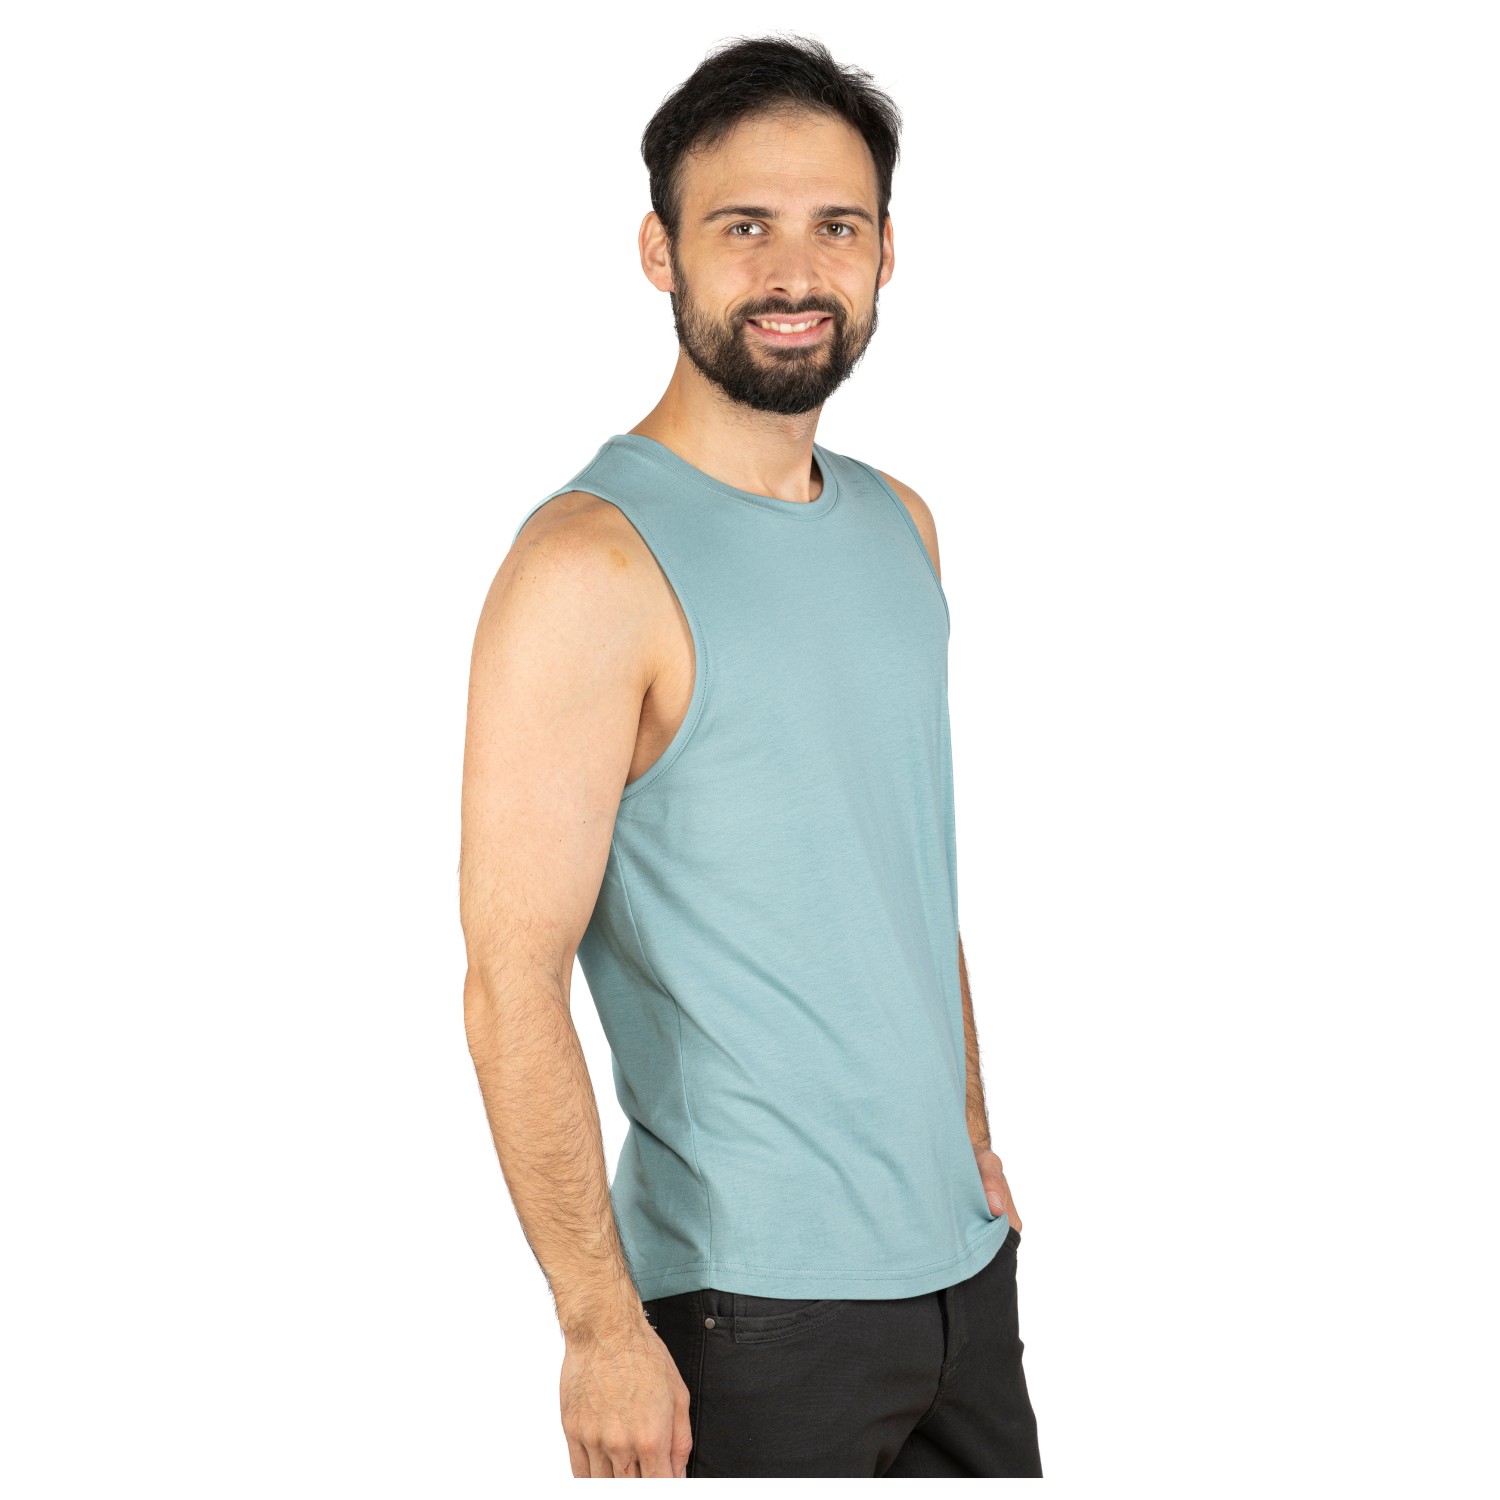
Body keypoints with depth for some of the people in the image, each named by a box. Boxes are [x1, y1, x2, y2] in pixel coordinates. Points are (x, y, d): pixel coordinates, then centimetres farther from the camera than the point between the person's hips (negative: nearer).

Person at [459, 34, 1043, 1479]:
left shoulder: (897, 524, 7)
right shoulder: (590, 563, -17)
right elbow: (514, 985, -18)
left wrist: (973, 1137, 16)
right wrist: (601, 1327, -18)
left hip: (960, 1252, 7)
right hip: (757, 1292, -7)